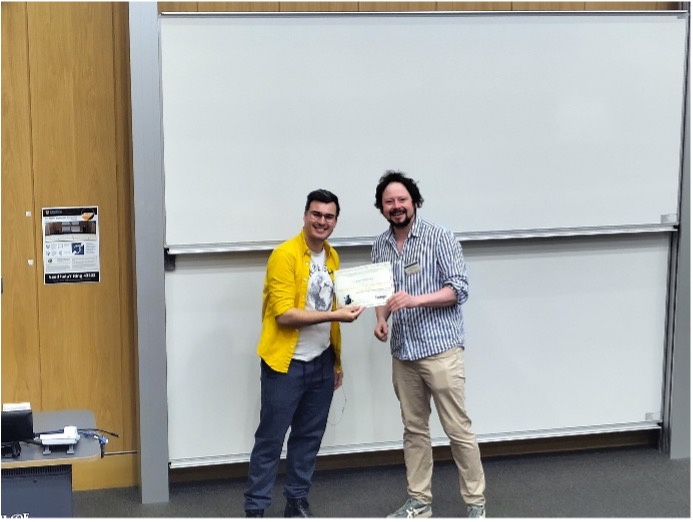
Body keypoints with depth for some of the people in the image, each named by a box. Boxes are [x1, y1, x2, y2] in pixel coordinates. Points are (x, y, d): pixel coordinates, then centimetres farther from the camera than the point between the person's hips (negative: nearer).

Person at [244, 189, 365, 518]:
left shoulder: (332, 257, 10)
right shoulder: (285, 255, -15)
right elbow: (284, 314, -21)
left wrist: (337, 360, 16)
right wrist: (336, 315, -24)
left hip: (321, 363, 7)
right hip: (286, 363, -7)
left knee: (309, 436, 13)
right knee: (270, 439, 0)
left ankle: (297, 501, 25)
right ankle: (255, 508, 9)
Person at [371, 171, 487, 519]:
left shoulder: (439, 237, -8)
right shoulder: (380, 245, 8)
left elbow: (459, 289, -11)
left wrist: (415, 300, -23)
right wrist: (381, 317, -4)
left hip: (440, 348, -5)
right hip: (402, 352, 5)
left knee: (458, 429, -1)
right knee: (414, 428, 12)